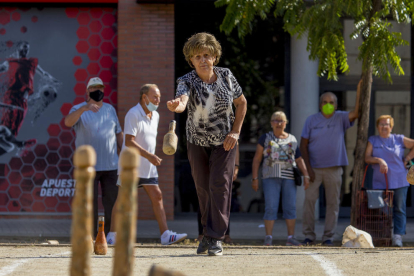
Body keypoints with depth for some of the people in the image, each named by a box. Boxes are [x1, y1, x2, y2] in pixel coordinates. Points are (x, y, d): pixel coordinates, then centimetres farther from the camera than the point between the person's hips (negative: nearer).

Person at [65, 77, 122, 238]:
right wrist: (84, 108, -40)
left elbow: (118, 134, 20)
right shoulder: (79, 110, 0)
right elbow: (68, 122, -23)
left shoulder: (110, 109, 15)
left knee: (112, 200, 3)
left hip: (110, 165, 4)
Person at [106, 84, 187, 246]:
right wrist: (149, 156, -27)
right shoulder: (133, 115, -14)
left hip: (148, 166, 7)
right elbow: (129, 142, -22)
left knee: (157, 196, 0)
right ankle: (112, 236, 5)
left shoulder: (155, 116, 12)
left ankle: (165, 235, -3)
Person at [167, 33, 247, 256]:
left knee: (219, 185, -12)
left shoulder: (226, 76, -10)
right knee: (202, 188, 8)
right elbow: (182, 100, -38)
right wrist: (175, 105, -63)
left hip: (224, 141, -1)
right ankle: (208, 232, 26)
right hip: (197, 141, 1)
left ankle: (216, 238, -12)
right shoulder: (187, 81, -16)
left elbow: (241, 103, 4)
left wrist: (235, 131, -6)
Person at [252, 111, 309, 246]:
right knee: (271, 208, -9)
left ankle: (290, 237, 1)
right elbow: (256, 159, 7)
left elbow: (299, 160, 13)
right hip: (271, 176, -2)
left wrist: (306, 176, 1)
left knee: (290, 207, -2)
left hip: (289, 177, 2)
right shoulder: (265, 138, 7)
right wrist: (255, 178, 0)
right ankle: (268, 237, -7)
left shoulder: (292, 140, 13)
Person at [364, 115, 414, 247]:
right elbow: (367, 157, 1)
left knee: (399, 209, -4)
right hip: (379, 182, 1)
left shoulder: (399, 139, 7)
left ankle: (398, 237, -5)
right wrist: (379, 160, -16)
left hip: (399, 181, 0)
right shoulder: (373, 140, 10)